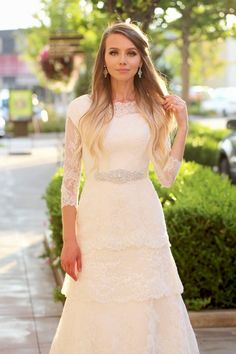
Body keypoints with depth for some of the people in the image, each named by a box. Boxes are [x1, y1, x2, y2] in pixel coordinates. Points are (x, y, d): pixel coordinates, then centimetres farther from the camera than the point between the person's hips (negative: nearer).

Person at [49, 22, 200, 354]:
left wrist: (182, 126, -3)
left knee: (147, 316, 6)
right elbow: (70, 180, 0)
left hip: (144, 222, 2)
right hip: (98, 223, -2)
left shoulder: (155, 108, 5)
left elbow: (166, 177, 4)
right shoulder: (82, 108, -2)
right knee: (98, 317, 4)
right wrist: (69, 240, -5)